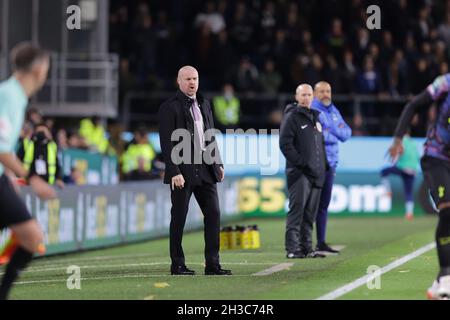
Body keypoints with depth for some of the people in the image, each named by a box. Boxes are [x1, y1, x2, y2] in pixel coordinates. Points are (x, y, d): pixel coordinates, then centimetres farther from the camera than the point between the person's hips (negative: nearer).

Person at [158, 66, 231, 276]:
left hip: (205, 169, 6)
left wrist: (218, 163, 13)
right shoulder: (169, 107, -6)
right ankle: (177, 265, 8)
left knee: (213, 213, 2)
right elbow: (167, 143, -11)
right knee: (179, 218, 1)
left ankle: (212, 264, 6)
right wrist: (174, 172, -18)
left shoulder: (204, 105, 16)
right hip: (182, 170, -6)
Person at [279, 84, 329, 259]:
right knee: (297, 210, -10)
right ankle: (292, 249, -12)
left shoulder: (314, 117, 20)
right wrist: (300, 162, -17)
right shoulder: (292, 117, -4)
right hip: (299, 173, -7)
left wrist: (324, 164, 15)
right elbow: (285, 144, -13)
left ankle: (307, 248, 13)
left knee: (310, 213, 9)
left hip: (316, 173, 7)